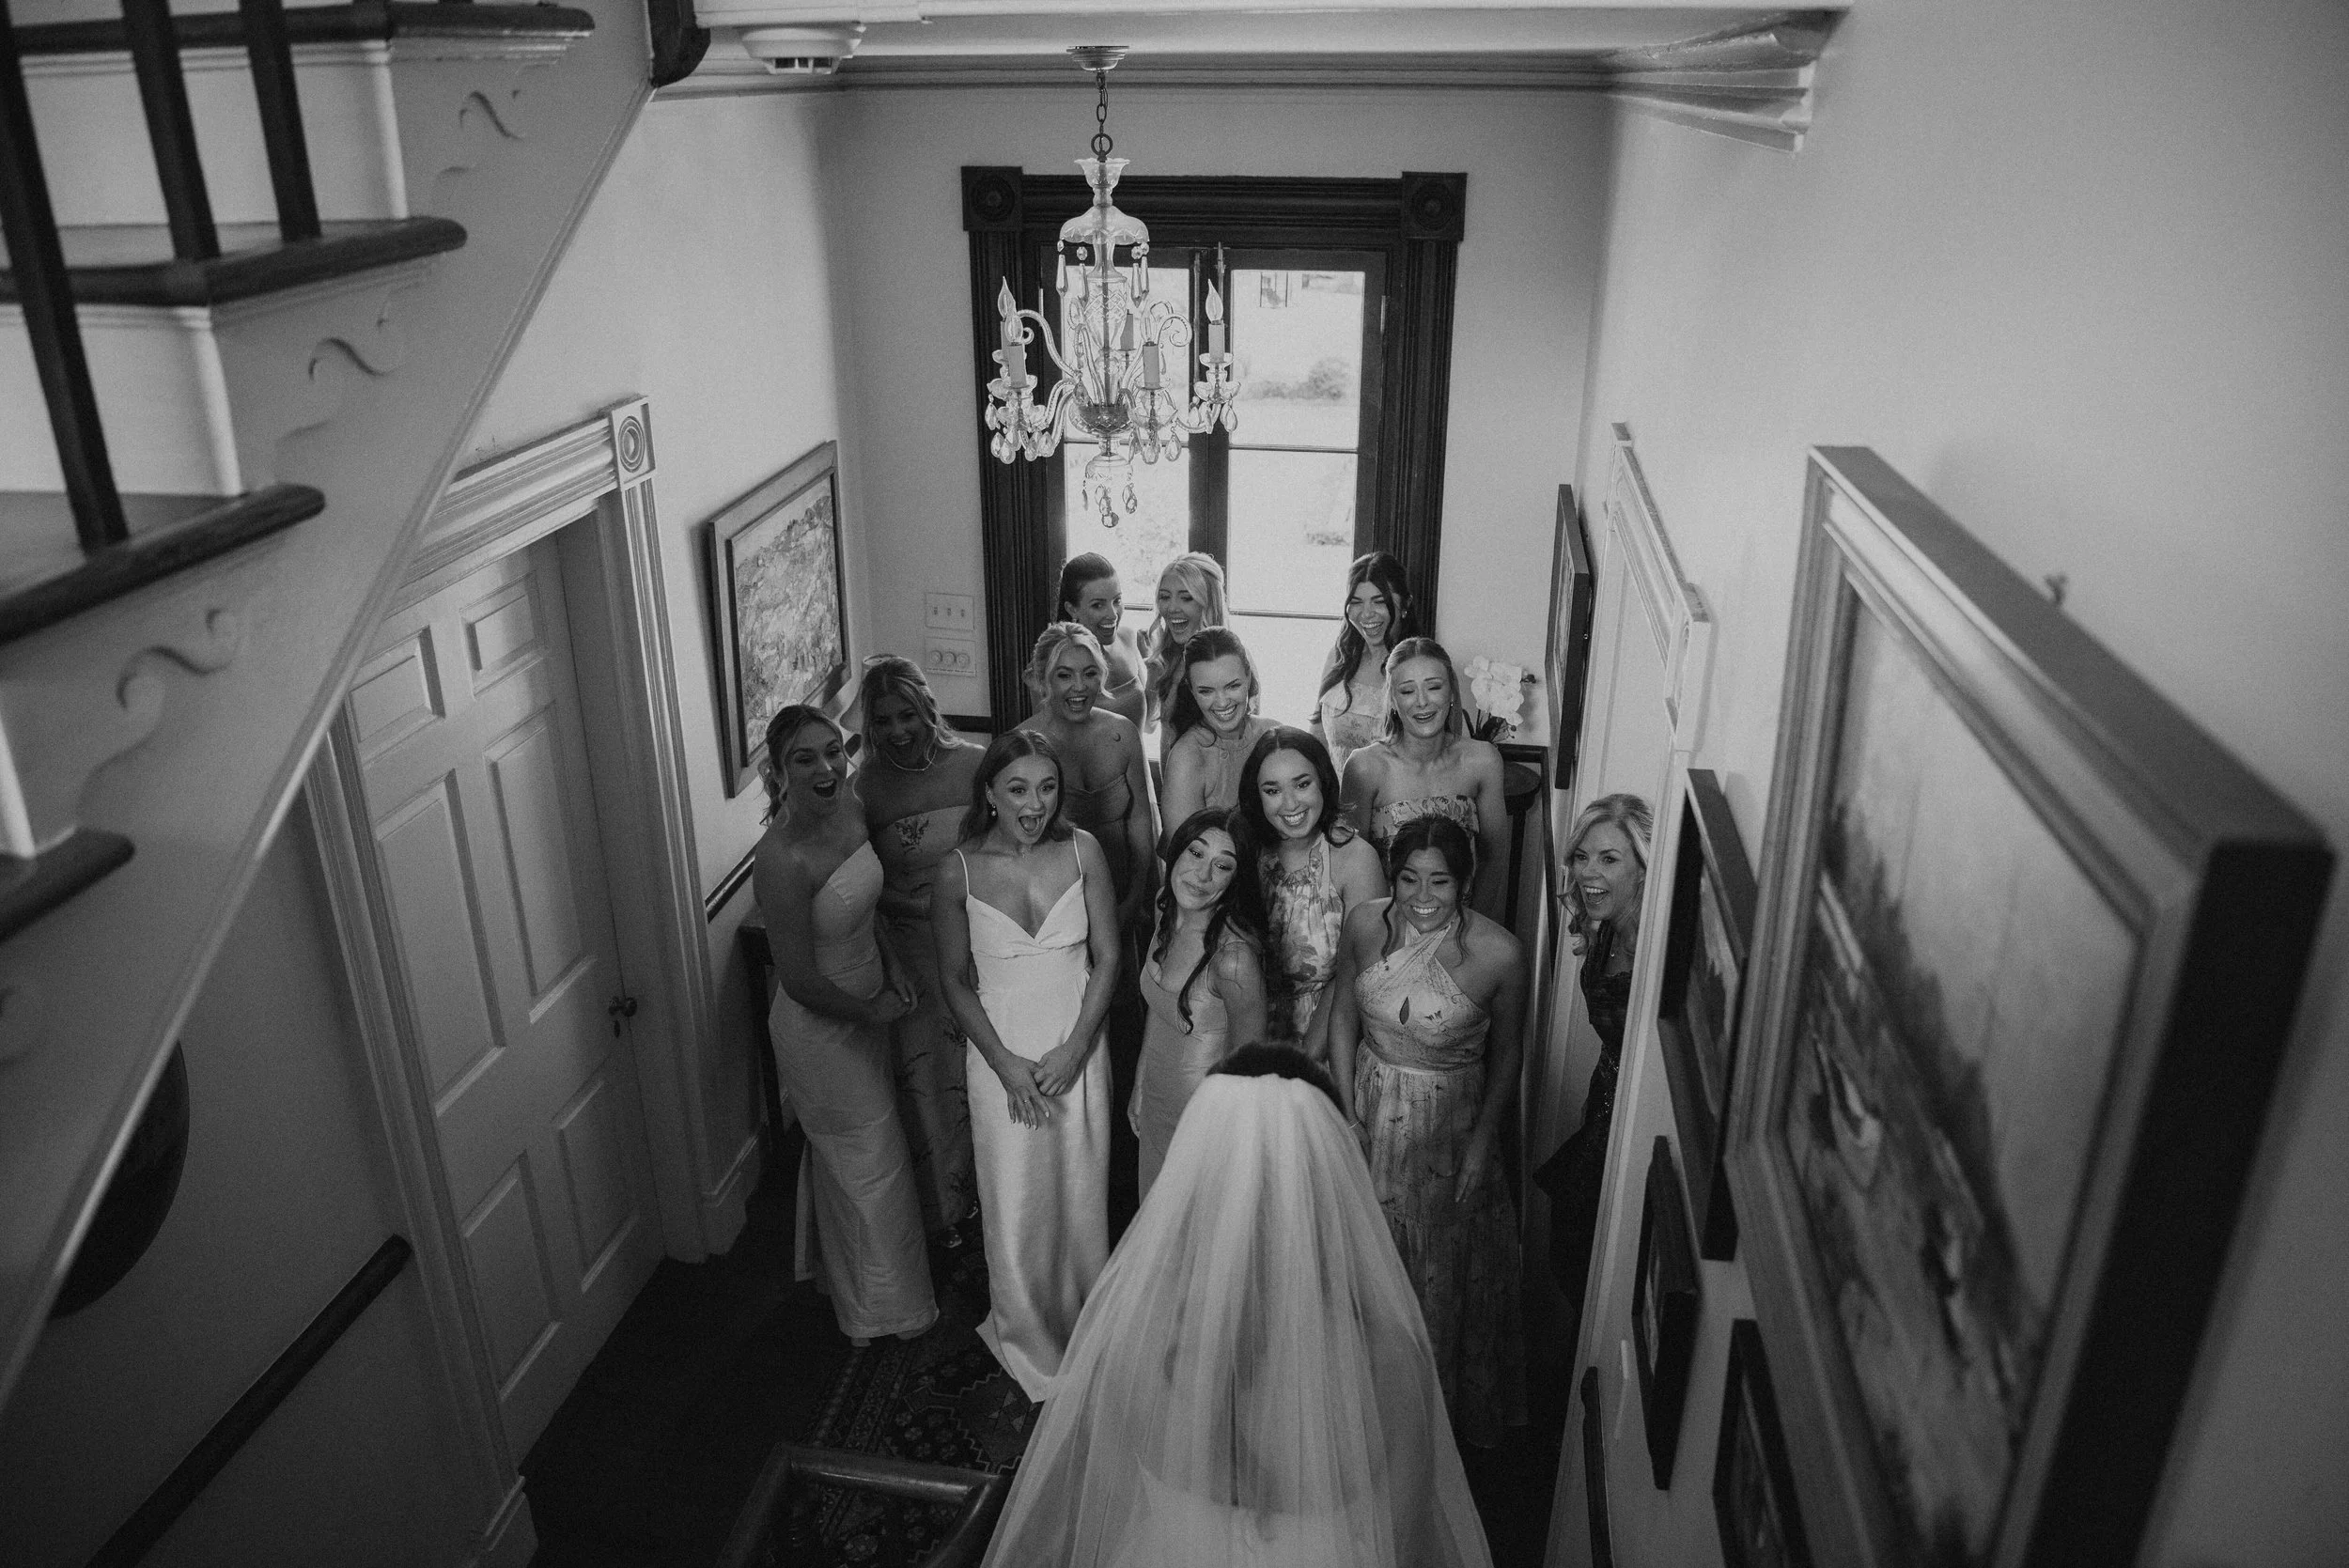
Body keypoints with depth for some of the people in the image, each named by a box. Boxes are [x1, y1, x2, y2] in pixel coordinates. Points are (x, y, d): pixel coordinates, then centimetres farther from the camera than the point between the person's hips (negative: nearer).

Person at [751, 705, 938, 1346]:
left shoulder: (848, 804, -10)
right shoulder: (782, 860, -34)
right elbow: (800, 982, -26)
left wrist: (888, 961, -3)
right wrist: (873, 1012, -12)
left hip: (864, 1009, 7)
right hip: (820, 1029, -7)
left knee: (840, 1155, 28)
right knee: (868, 1167, 13)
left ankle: (830, 1263, 54)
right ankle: (873, 1312, 38)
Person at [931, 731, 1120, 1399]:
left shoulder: (1081, 850, -8)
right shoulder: (960, 871, -10)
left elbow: (1108, 957, -3)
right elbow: (954, 979, -2)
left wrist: (1073, 1050, -10)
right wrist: (1005, 1063, -9)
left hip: (1077, 1054, 1)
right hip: (1002, 1056, -1)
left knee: (1081, 1196, 12)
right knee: (1015, 1206, 7)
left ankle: (1082, 1330, 36)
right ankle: (1027, 1338, 31)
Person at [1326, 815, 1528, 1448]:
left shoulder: (1498, 953, -22)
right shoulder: (1366, 924, -13)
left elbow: (1506, 1053, -8)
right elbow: (1343, 1011, 1)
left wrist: (1482, 1143, -8)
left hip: (1450, 1122, -3)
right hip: (1371, 1111, 3)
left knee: (1443, 1263, 15)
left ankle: (1446, 1402, 42)